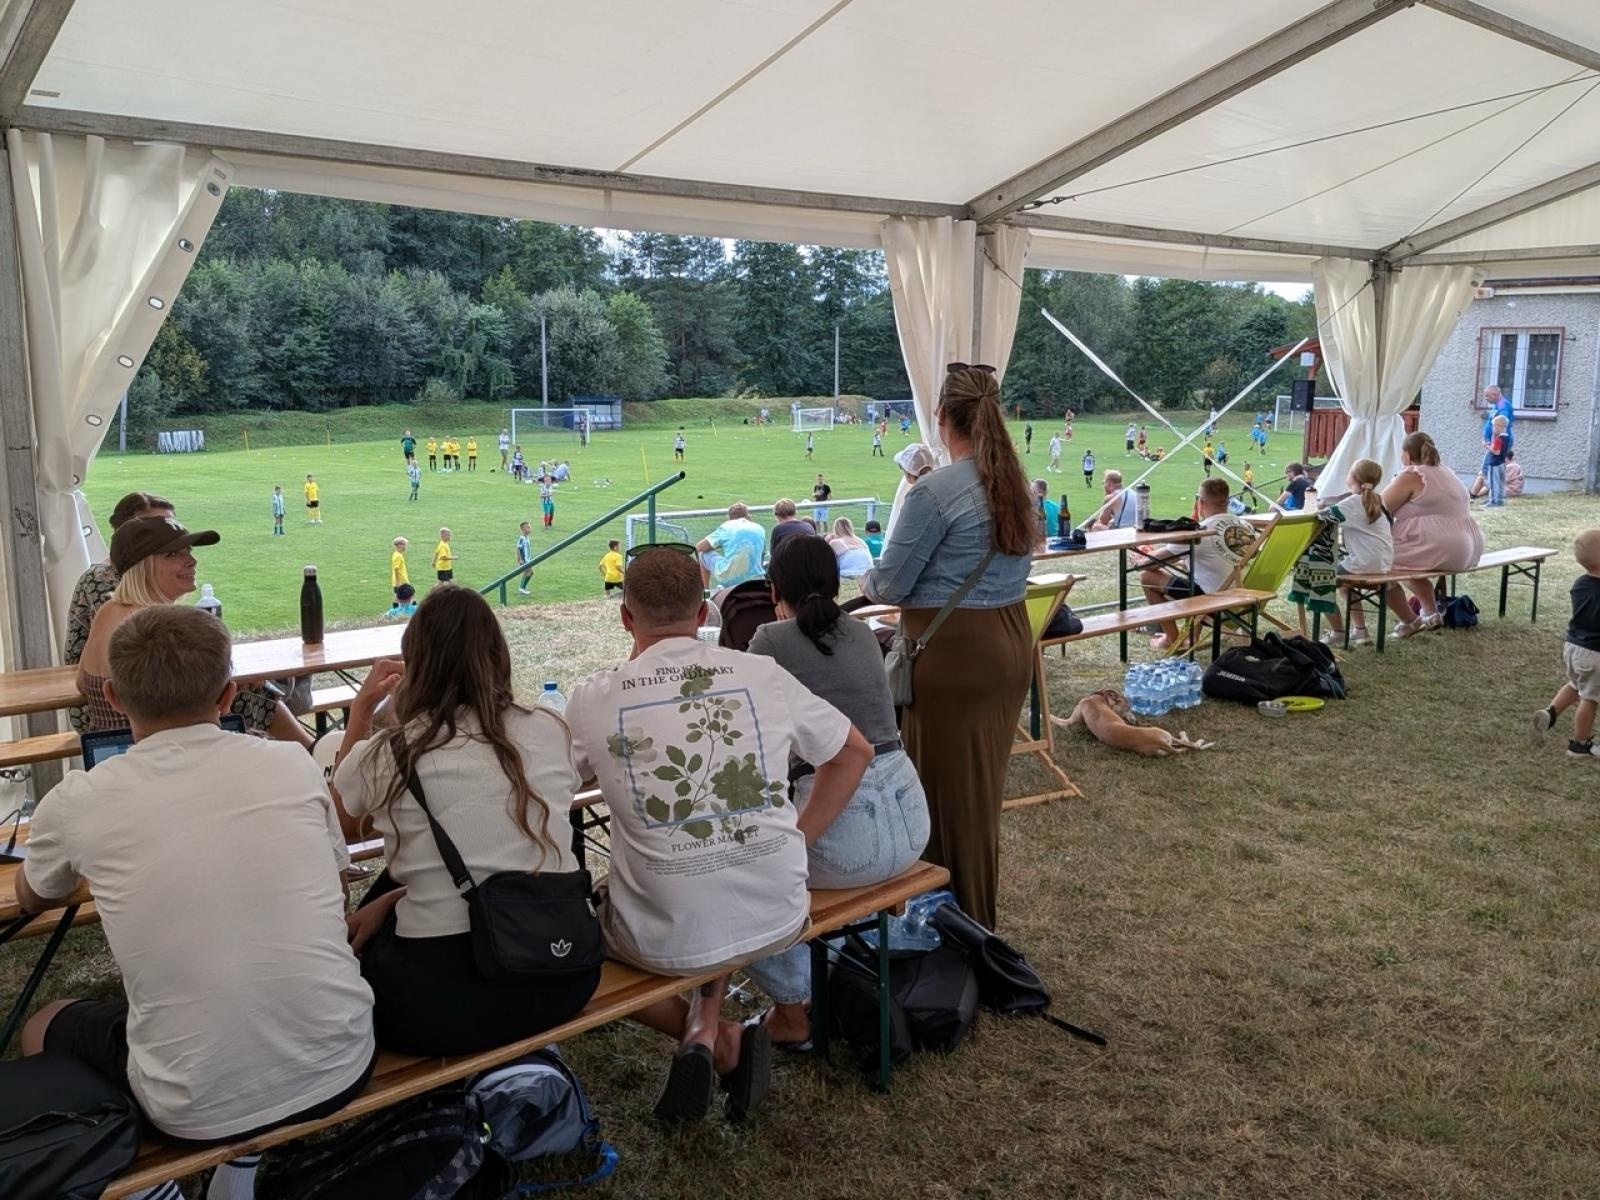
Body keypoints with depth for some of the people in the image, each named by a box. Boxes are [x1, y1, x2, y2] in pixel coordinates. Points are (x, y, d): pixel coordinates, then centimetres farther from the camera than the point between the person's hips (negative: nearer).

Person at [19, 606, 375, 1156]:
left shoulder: (78, 802, -7)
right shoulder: (293, 765, -4)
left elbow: (31, 899, 17)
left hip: (199, 1112, -2)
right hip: (339, 1069, 2)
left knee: (42, 1029, 27)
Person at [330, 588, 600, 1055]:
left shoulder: (383, 756, -7)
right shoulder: (549, 731, -2)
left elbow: (343, 821, 18)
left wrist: (361, 708, 22)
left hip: (439, 1007, -3)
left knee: (356, 942, 26)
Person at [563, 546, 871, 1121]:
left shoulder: (593, 699, -7)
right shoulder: (763, 674, -2)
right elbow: (855, 753, 10)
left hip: (665, 939, -3)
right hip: (778, 921, 3)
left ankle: (721, 1039, 12)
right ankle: (708, 1028, 17)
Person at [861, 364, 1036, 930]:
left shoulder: (935, 491, -17)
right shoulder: (1017, 484, 7)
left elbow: (888, 586, -12)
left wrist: (865, 580, 10)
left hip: (954, 650, -8)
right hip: (1010, 642, 8)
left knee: (949, 788, 5)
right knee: (983, 785, 19)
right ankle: (980, 916, 33)